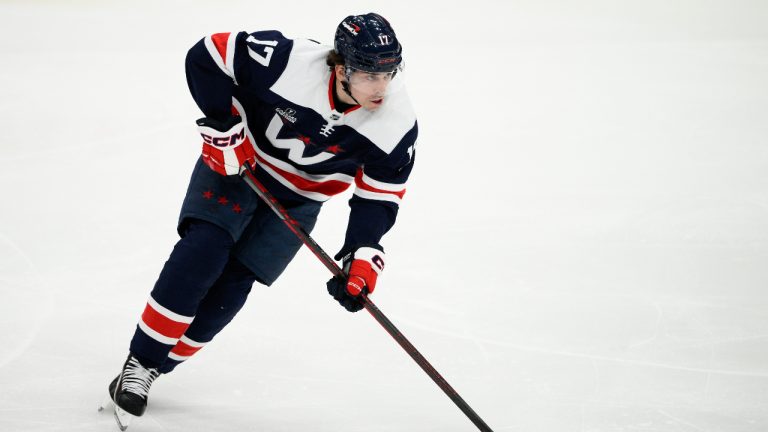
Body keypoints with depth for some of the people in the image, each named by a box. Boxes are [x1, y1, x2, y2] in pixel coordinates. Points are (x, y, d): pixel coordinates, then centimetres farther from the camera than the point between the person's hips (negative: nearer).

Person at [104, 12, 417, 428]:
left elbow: (380, 194, -14)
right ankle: (137, 365, -9)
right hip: (236, 160, -3)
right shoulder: (289, 62, -34)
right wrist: (222, 125, -25)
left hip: (298, 198, 3)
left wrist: (363, 253, -25)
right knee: (203, 250, -18)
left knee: (231, 284, -2)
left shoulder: (397, 125, -24)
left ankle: (154, 367, 13)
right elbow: (208, 54, -25)